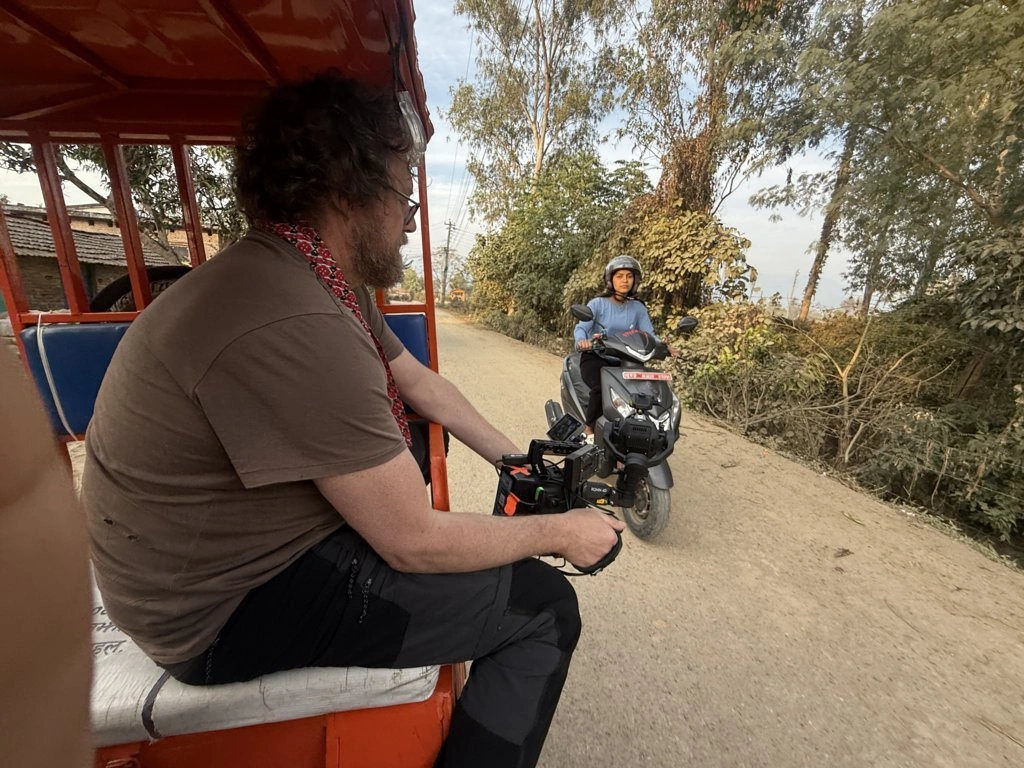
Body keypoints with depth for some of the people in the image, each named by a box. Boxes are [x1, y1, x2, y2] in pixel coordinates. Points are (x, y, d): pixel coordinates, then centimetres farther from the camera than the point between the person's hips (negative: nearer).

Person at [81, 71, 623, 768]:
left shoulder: (325, 279, -2)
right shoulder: (292, 325, -32)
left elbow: (422, 384, 7)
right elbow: (415, 544, -26)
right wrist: (562, 532, -11)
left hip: (262, 540, 9)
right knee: (545, 604, -8)